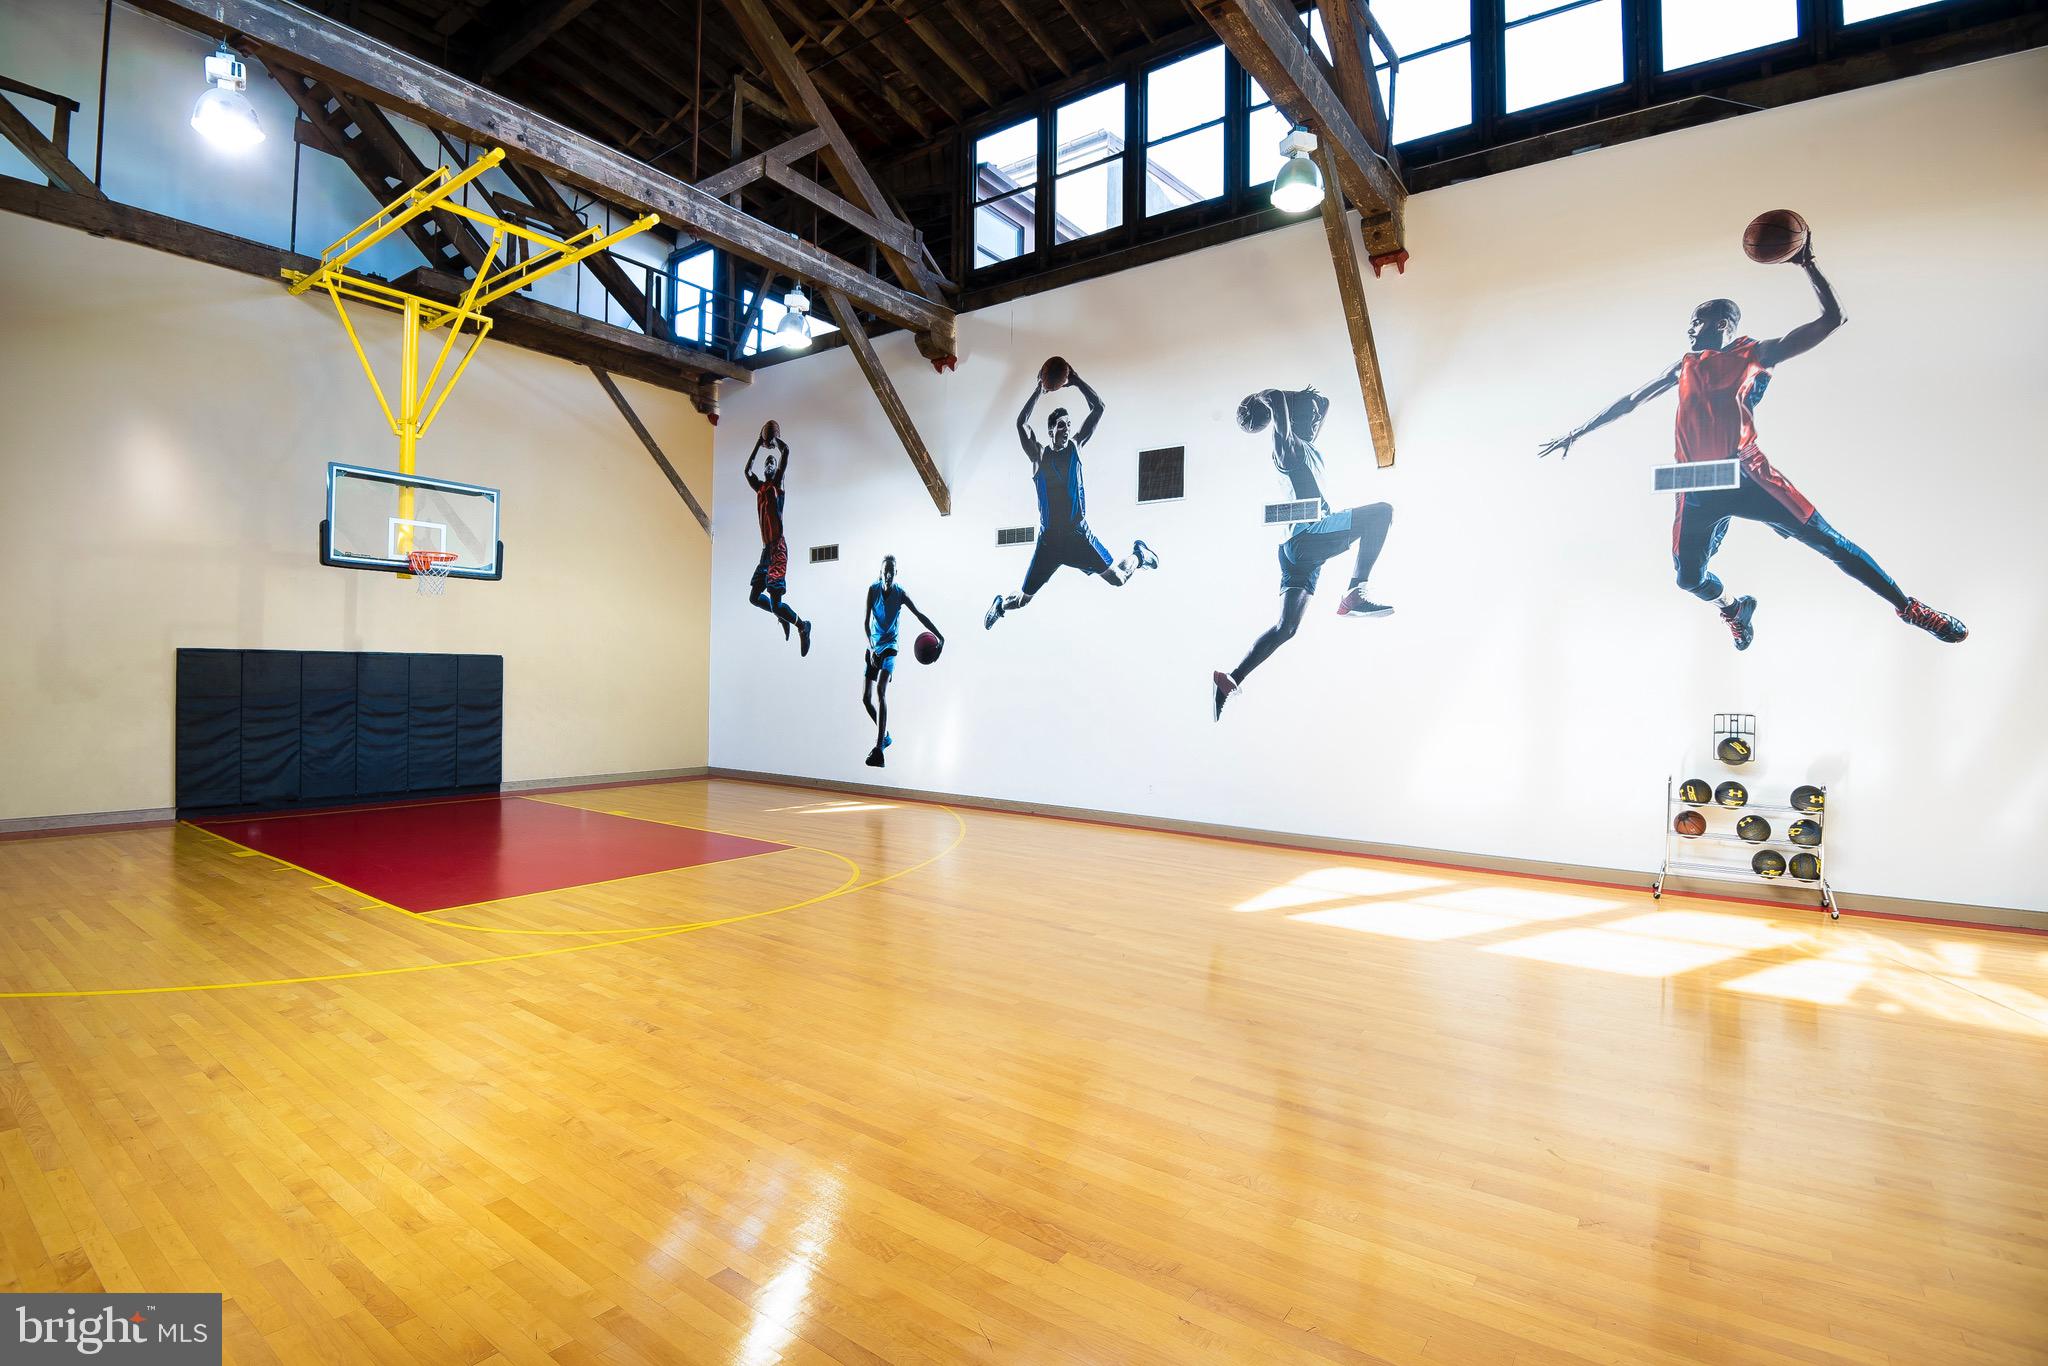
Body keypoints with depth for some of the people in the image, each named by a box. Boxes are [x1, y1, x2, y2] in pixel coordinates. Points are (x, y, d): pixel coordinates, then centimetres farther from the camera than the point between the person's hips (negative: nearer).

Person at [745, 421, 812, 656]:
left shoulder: (777, 483, 1)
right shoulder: (760, 487, 19)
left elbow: (786, 451, -9)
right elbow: (747, 470, 35)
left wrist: (775, 440, 9)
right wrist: (759, 444, 32)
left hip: (777, 548, -8)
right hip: (766, 548, 8)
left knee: (776, 603, -13)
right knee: (754, 596, 12)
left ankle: (803, 626, 5)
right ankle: (782, 617, 28)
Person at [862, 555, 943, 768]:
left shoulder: (901, 594, -8)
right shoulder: (873, 589, -6)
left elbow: (920, 616, -7)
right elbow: (866, 621, -8)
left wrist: (940, 636, -16)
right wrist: (871, 647, -21)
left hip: (889, 647, -3)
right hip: (873, 648, 3)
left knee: (881, 691, -23)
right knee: (865, 698, 3)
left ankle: (879, 748, -28)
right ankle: (885, 736, 28)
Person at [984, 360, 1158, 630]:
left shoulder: (1076, 446, 6)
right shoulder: (1038, 455, 5)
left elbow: (1098, 407, 3)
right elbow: (1021, 422, -5)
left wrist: (1075, 379, 1)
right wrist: (1040, 389, -3)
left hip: (1077, 533, 0)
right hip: (1048, 539, 0)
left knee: (1116, 578, -7)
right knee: (1024, 598, 3)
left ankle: (1138, 554, 26)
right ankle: (1001, 605, 38)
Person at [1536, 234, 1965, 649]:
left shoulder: (1753, 354, 7)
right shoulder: (1683, 367, 19)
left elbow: (1832, 318, 3)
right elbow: (1629, 402, 27)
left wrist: (1808, 263, 2)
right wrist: (1576, 433, 27)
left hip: (1747, 475, -3)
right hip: (1697, 489, 3)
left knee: (1826, 540, -5)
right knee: (1689, 579, -1)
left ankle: (1908, 607, 9)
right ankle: (1734, 609, 32)